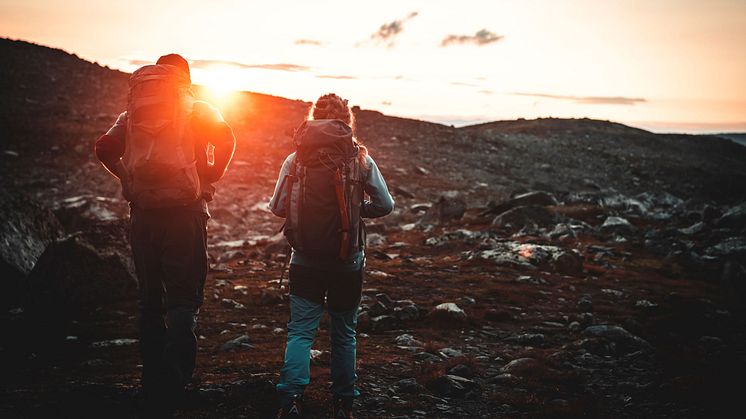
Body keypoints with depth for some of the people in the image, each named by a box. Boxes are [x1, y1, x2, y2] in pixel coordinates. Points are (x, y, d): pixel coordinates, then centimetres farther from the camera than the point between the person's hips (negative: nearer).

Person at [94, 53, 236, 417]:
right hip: (184, 213, -4)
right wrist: (208, 181, -5)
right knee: (183, 301, 0)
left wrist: (128, 180, 10)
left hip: (143, 215, 4)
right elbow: (226, 140, -14)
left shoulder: (134, 111, 14)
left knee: (149, 301, 15)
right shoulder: (196, 110, 2)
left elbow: (104, 148, 7)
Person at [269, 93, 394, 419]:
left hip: (305, 261, 0)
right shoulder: (359, 158, -5)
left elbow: (277, 207, -2)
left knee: (300, 330, 6)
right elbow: (385, 205, -4)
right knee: (344, 333, 14)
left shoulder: (296, 159, -3)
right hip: (348, 263, 0)